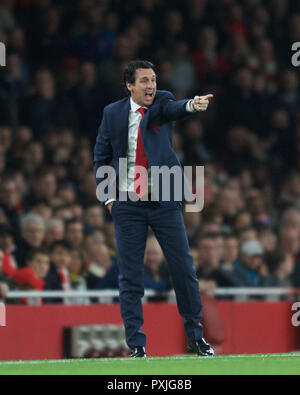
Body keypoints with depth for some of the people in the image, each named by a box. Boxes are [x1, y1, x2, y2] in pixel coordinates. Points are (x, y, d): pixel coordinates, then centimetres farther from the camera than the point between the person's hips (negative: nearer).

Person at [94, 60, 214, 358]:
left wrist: (192, 105, -47)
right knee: (130, 277, 0)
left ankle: (195, 336, 12)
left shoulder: (162, 103, 1)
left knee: (184, 268, 0)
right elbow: (101, 157, 11)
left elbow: (174, 109, -24)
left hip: (164, 202, 0)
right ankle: (136, 344, 7)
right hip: (127, 206, 0)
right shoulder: (113, 113, 3)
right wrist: (107, 196, 0)